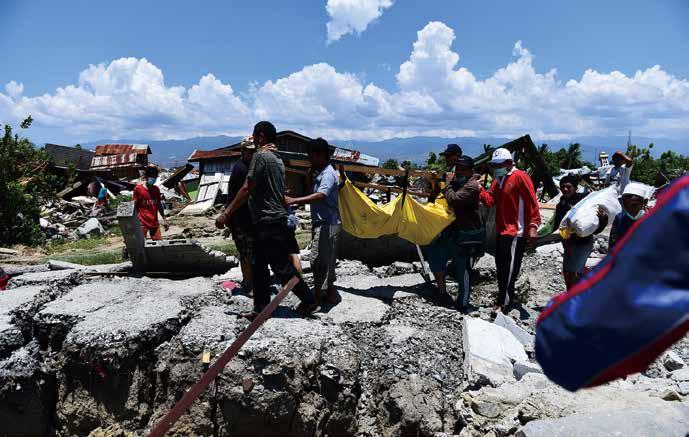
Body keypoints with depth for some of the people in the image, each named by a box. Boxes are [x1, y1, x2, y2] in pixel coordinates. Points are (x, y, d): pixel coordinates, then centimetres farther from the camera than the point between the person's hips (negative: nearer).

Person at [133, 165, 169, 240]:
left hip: (155, 222, 5)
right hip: (142, 223, -5)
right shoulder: (138, 189, -5)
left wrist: (164, 219, 15)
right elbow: (135, 206, -5)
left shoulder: (156, 189, 9)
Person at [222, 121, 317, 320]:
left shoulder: (260, 156, -12)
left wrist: (227, 212, -10)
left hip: (268, 221, -10)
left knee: (282, 266, -2)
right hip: (275, 219, 10)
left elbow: (247, 189, -16)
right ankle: (261, 308, 18)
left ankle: (309, 301, 9)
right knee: (259, 266, 13)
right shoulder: (276, 159, 16)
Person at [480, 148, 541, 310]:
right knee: (501, 266, 17)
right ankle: (504, 298, 31)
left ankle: (503, 303, 2)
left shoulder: (520, 177, -12)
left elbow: (532, 203, -16)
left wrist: (533, 226, -22)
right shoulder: (498, 180, 14)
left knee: (510, 269, -4)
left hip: (516, 233, -9)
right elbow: (490, 200, 5)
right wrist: (480, 190, -10)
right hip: (501, 231, 9)